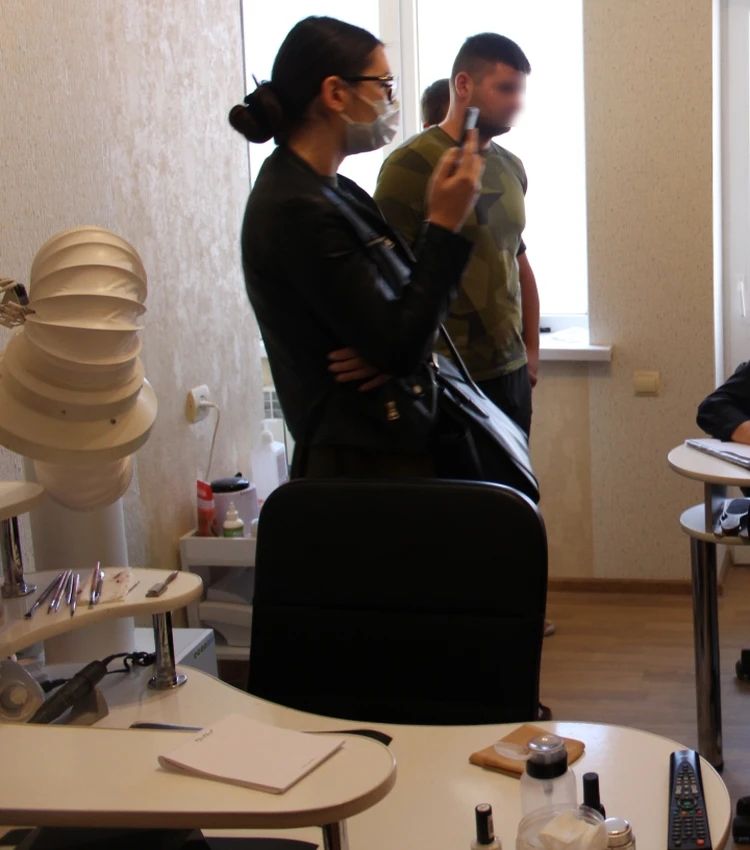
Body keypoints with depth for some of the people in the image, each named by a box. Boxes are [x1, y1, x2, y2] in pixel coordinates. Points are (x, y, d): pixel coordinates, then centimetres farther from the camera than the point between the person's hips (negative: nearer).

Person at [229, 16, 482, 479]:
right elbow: (400, 348, -20)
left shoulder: (337, 193, 10)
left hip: (398, 445, 9)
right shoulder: (295, 211, -19)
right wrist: (445, 226, -16)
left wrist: (391, 351, -13)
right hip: (361, 462, -9)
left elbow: (408, 313, 10)